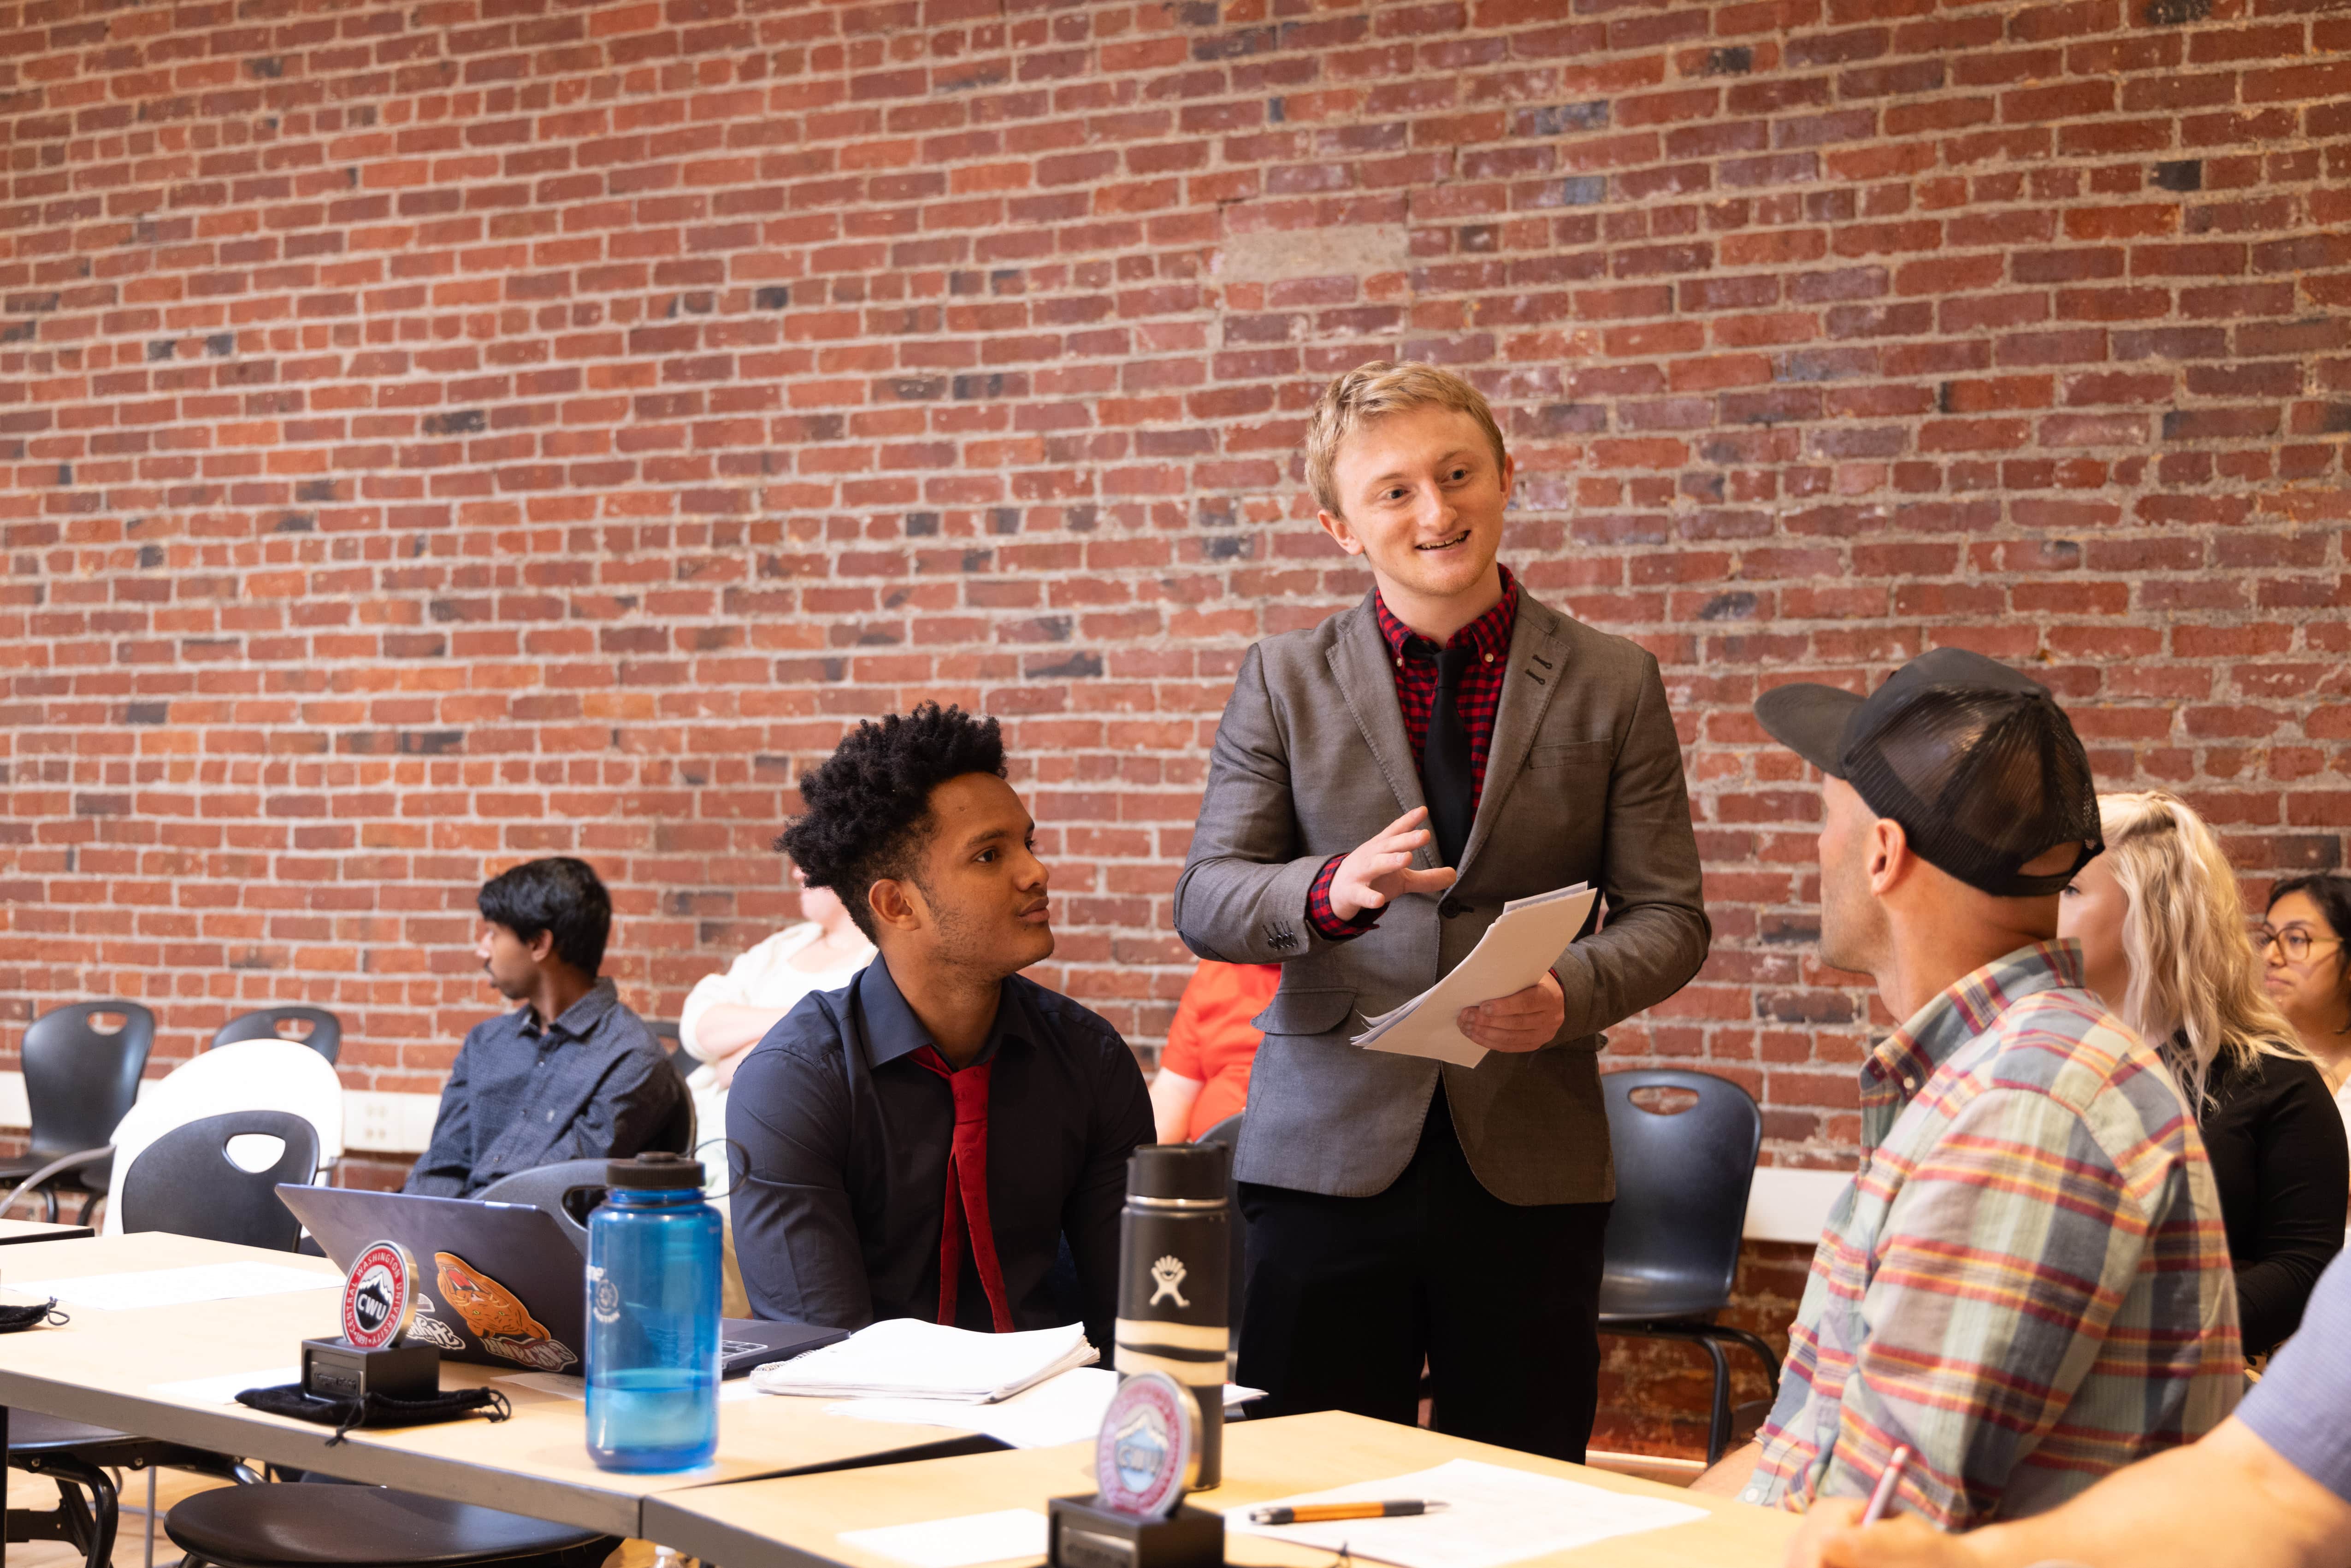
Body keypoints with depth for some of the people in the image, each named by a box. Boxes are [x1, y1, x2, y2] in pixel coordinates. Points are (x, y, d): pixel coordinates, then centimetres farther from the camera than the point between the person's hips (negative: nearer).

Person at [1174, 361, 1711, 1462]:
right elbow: (1203, 903, 1)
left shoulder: (1614, 686, 6)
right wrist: (1331, 891, -21)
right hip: (1329, 1157, 0)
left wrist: (1572, 991, -17)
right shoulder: (1282, 682, 6)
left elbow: (1668, 915, 5)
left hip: (1531, 1161, 0)